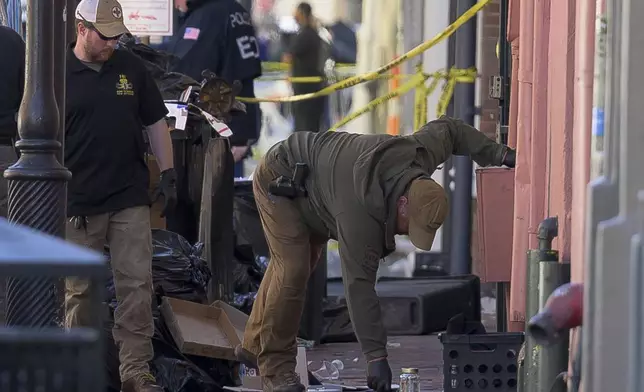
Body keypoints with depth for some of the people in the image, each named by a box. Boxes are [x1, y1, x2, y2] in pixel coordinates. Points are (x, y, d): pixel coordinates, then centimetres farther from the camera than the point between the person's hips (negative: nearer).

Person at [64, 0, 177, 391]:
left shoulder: (132, 68, 7)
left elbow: (156, 123, 15)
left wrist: (168, 173, 8)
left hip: (131, 198, 2)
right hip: (79, 203, -2)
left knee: (137, 284, -3)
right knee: (79, 289, 5)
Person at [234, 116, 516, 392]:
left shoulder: (418, 153, -24)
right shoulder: (361, 212, -42)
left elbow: (447, 129, -1)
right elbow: (359, 285, -41)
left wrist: (496, 153, -2)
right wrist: (376, 356, -41)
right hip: (279, 179, -9)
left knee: (295, 267, 18)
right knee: (292, 270, -19)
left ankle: (254, 346, 33)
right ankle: (275, 367, -9)